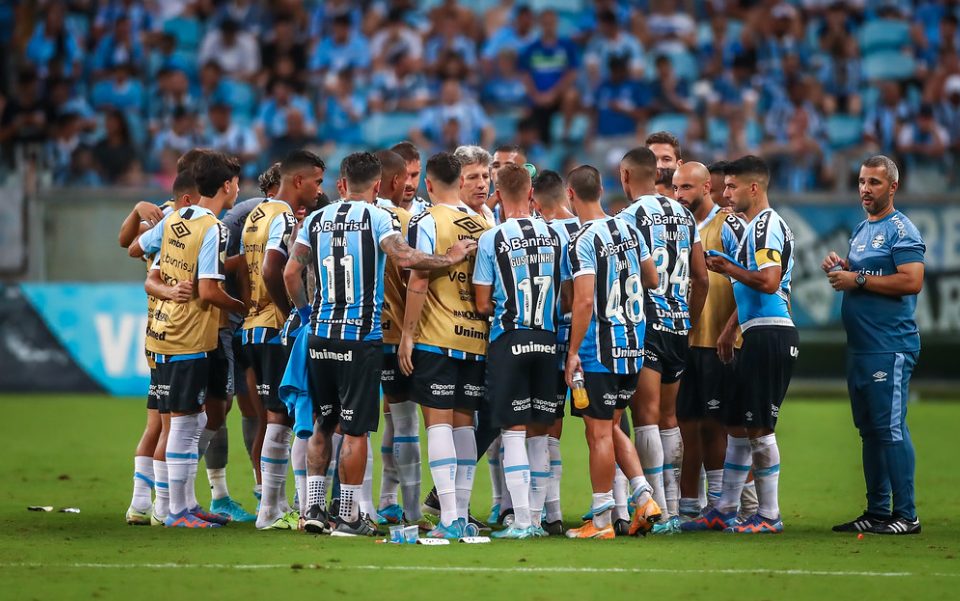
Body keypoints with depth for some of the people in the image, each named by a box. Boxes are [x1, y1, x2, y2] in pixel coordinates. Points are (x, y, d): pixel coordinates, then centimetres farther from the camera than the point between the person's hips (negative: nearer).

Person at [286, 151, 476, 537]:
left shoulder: (317, 220, 8)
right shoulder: (378, 219, -6)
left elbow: (291, 273, 5)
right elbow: (404, 258, -23)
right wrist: (450, 259, -11)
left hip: (321, 334, 5)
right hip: (361, 338, -5)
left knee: (323, 425, 16)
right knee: (355, 430, 1)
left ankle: (314, 506, 15)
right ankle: (348, 517, 3)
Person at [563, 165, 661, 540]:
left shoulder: (583, 242, -15)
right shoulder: (629, 231, 7)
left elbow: (584, 300, -21)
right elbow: (652, 280, 18)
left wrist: (573, 351, -16)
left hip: (599, 351, -7)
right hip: (632, 345, 7)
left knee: (599, 432, -1)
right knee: (611, 426, 19)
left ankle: (601, 522, 3)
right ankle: (644, 498, 8)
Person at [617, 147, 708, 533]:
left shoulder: (631, 217, -8)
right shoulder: (684, 216, 13)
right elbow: (701, 278, 15)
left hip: (645, 324, -7)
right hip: (678, 327, 7)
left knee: (646, 416, -6)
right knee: (668, 417, 14)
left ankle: (659, 512, -12)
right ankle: (674, 509, 15)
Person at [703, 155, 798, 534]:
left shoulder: (766, 225, -11)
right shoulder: (755, 226, 21)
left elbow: (768, 282, -24)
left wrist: (727, 268, -13)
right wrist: (729, 330, 27)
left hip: (770, 335, -10)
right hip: (758, 337, 10)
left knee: (758, 427, -7)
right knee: (737, 424, 13)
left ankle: (769, 516, -2)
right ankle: (725, 510, 18)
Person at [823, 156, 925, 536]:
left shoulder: (900, 230, -9)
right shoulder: (861, 230, 19)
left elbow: (912, 281, -20)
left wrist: (857, 279, -16)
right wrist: (840, 268, 8)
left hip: (890, 347, -9)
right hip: (859, 346, 9)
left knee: (890, 428, -10)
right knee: (869, 430, 12)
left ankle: (905, 515, -9)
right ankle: (876, 512, 17)